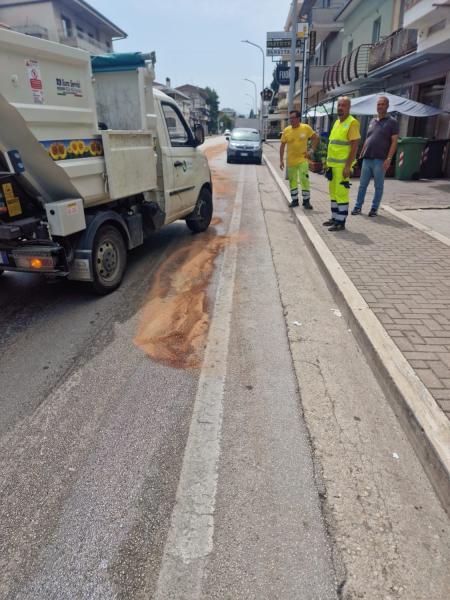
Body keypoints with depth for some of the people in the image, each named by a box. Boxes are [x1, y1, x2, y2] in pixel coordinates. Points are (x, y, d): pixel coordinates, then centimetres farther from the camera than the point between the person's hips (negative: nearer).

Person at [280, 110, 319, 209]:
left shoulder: (306, 128, -5)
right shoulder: (286, 130, -2)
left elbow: (315, 138, 7)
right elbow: (282, 145, 3)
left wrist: (312, 150, -1)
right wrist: (281, 160, 0)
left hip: (303, 159, -2)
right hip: (291, 160, 2)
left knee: (304, 180, -6)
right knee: (292, 181, 9)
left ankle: (306, 201, 4)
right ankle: (294, 200, 22)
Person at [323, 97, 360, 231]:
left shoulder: (352, 123, -9)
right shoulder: (337, 122, 16)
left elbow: (355, 146, -14)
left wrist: (348, 166, -21)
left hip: (342, 165, -8)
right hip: (333, 164, 9)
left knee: (341, 193, -7)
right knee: (333, 192, 14)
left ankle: (341, 222, -2)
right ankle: (334, 217, 24)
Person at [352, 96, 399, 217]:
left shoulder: (392, 122, 0)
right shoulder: (372, 121, 16)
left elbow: (394, 142, -6)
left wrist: (389, 158, -15)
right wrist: (361, 154, 15)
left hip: (380, 160, -5)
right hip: (367, 159, 5)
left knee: (378, 186, 3)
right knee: (362, 185, 6)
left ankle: (374, 208, 10)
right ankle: (358, 207, 13)